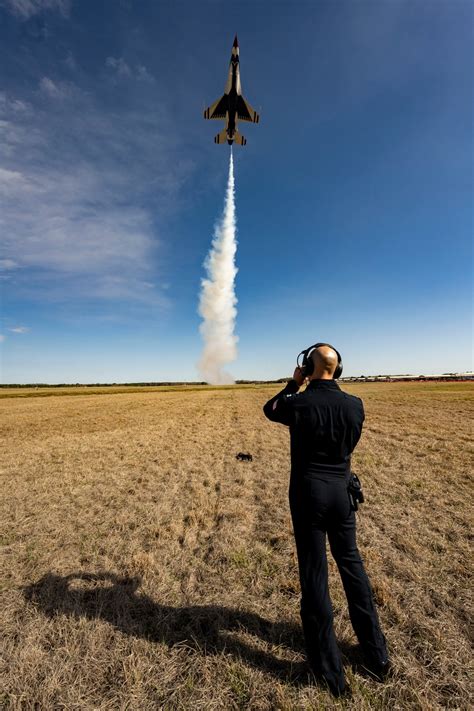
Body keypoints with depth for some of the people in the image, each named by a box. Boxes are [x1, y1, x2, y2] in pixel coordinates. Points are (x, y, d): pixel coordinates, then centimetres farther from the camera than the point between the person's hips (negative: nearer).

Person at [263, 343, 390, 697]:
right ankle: (377, 654, 40)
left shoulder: (300, 404, -18)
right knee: (352, 564, 23)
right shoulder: (355, 404, -8)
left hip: (308, 494, -4)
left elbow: (270, 409, 3)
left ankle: (331, 671, 26)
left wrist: (294, 384, 10)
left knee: (314, 574, 11)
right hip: (342, 491, 4)